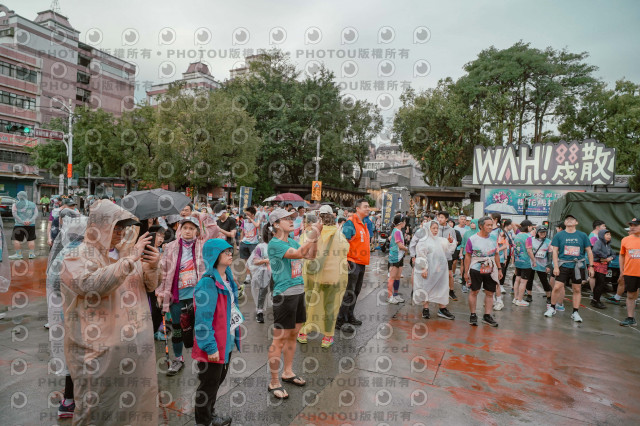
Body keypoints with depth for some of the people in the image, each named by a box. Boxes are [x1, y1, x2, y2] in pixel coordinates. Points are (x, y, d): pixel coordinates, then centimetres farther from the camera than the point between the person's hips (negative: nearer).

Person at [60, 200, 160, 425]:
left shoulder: (127, 253, 7)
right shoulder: (77, 256, -8)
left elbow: (148, 287, 12)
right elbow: (94, 285, -28)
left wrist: (152, 267, -9)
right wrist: (131, 259, -29)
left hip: (135, 344, 5)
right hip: (98, 349, -5)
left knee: (136, 405, 16)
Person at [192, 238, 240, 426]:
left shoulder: (227, 279, 5)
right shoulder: (208, 283, -24)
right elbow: (203, 319, -23)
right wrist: (210, 347, -21)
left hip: (227, 341, 9)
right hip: (214, 344, -9)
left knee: (218, 380, 24)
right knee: (209, 384, 10)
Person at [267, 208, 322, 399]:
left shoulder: (291, 241, 10)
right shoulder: (275, 244, -15)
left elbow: (309, 254, 11)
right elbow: (298, 254, -27)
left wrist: (316, 236, 0)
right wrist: (314, 234, -25)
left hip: (299, 291, 9)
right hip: (284, 295, -8)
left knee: (293, 335, 19)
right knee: (279, 339, 1)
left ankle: (288, 372, 35)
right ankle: (274, 382, 14)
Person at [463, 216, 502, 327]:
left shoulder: (493, 238, 7)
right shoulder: (472, 239, -7)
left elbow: (496, 255, 15)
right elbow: (468, 256, -4)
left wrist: (499, 269, 12)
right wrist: (466, 272, -6)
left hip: (490, 271, 4)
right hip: (476, 270, -4)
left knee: (490, 293, 7)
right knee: (474, 292, 4)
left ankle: (487, 316, 18)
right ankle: (473, 315, 16)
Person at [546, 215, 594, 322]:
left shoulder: (582, 235, 5)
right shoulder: (559, 235, 1)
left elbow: (589, 251, 9)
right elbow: (555, 251, 0)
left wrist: (591, 266, 5)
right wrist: (555, 266, -7)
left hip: (578, 266, 2)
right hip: (563, 265, -1)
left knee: (577, 290, 7)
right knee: (556, 287, -6)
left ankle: (575, 313, 19)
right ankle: (552, 308, 12)